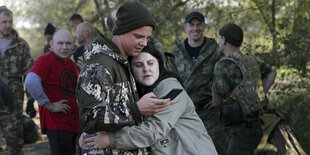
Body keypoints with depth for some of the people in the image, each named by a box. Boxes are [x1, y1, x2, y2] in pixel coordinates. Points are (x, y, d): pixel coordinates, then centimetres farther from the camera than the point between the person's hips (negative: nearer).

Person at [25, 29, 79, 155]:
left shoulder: (69, 63, 14)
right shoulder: (46, 60, -13)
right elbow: (31, 82, -30)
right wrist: (49, 106, -23)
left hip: (73, 124, 9)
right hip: (57, 125, -9)